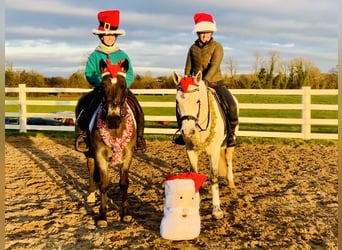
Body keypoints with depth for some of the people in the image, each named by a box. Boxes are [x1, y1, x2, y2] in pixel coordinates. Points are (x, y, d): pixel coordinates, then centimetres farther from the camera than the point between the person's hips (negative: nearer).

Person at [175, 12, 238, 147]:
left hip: (215, 83, -3)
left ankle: (231, 133, -3)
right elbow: (188, 69, 10)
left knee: (231, 106, -25)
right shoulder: (193, 48, 4)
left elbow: (214, 66, -21)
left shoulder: (217, 47, -6)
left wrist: (205, 80, -34)